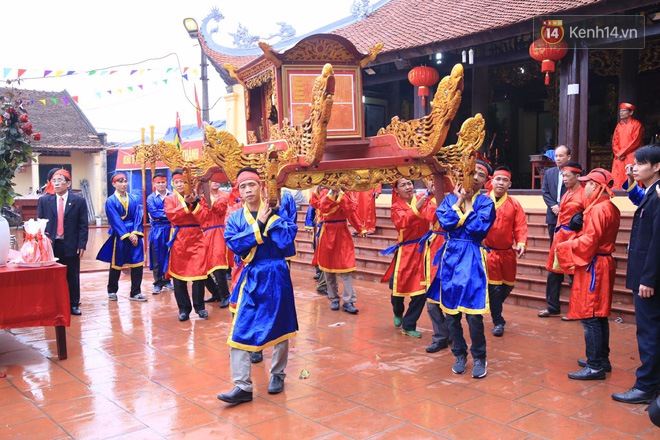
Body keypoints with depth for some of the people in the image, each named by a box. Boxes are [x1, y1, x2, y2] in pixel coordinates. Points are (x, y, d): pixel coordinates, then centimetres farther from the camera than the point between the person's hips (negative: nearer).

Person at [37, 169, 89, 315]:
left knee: (72, 277, 7)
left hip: (71, 246, -1)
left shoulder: (79, 201, 1)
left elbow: (83, 225, 0)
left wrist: (82, 244, -7)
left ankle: (73, 304, 19)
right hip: (50, 246, 1)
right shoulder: (44, 200, 6)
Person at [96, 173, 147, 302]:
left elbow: (138, 217, 3)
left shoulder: (134, 199, 9)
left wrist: (135, 233, -11)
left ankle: (135, 293, 9)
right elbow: (115, 220, -8)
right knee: (116, 265, 8)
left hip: (135, 235, 3)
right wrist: (127, 235, -14)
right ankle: (112, 291, 26)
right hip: (119, 237, -3)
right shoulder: (110, 201, -1)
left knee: (138, 264, -1)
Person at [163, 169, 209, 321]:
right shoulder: (170, 199, 9)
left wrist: (194, 202, -12)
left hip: (196, 237, 0)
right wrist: (186, 203, -13)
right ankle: (184, 308, 14)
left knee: (199, 272, -5)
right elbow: (171, 215, -9)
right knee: (178, 274, 2)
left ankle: (199, 307, 10)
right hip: (179, 239, 0)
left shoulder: (196, 197, 12)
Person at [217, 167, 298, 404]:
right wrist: (258, 224, -15)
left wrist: (271, 215, -18)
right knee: (240, 330, -5)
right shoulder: (235, 217, 4)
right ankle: (242, 387, 3)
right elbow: (234, 244, -13)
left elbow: (286, 239, -16)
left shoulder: (276, 211, -2)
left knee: (279, 327, 11)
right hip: (250, 278, 2)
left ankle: (277, 374, 32)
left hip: (276, 276, -1)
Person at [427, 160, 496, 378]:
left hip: (473, 259, -3)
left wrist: (467, 201, -5)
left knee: (474, 314, -7)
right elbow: (445, 221, -8)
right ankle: (460, 354, 26)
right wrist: (460, 200, -3)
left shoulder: (486, 203, 3)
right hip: (450, 256, 3)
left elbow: (478, 228, -12)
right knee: (451, 312, 7)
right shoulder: (450, 198, 9)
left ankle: (479, 358, 14)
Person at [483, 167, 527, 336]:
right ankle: (498, 322, 12)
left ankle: (494, 308, 41)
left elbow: (520, 227, 1)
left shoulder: (514, 205, 5)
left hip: (507, 253, 3)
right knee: (494, 287, -2)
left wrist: (521, 243, -15)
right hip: (488, 253, -3)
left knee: (508, 286, 13)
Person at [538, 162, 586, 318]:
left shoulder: (584, 194, -10)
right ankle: (553, 308, 19)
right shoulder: (566, 194, 15)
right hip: (560, 237, 8)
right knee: (554, 272, 9)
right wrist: (557, 233, 16)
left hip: (574, 239, -8)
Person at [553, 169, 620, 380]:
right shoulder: (611, 209, 14)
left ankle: (595, 366, -2)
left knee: (590, 317, -6)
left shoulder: (598, 210, -18)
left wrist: (562, 248, -11)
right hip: (604, 263, 10)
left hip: (594, 266, -10)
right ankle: (602, 359, 27)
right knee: (599, 316, 17)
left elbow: (589, 241, -22)